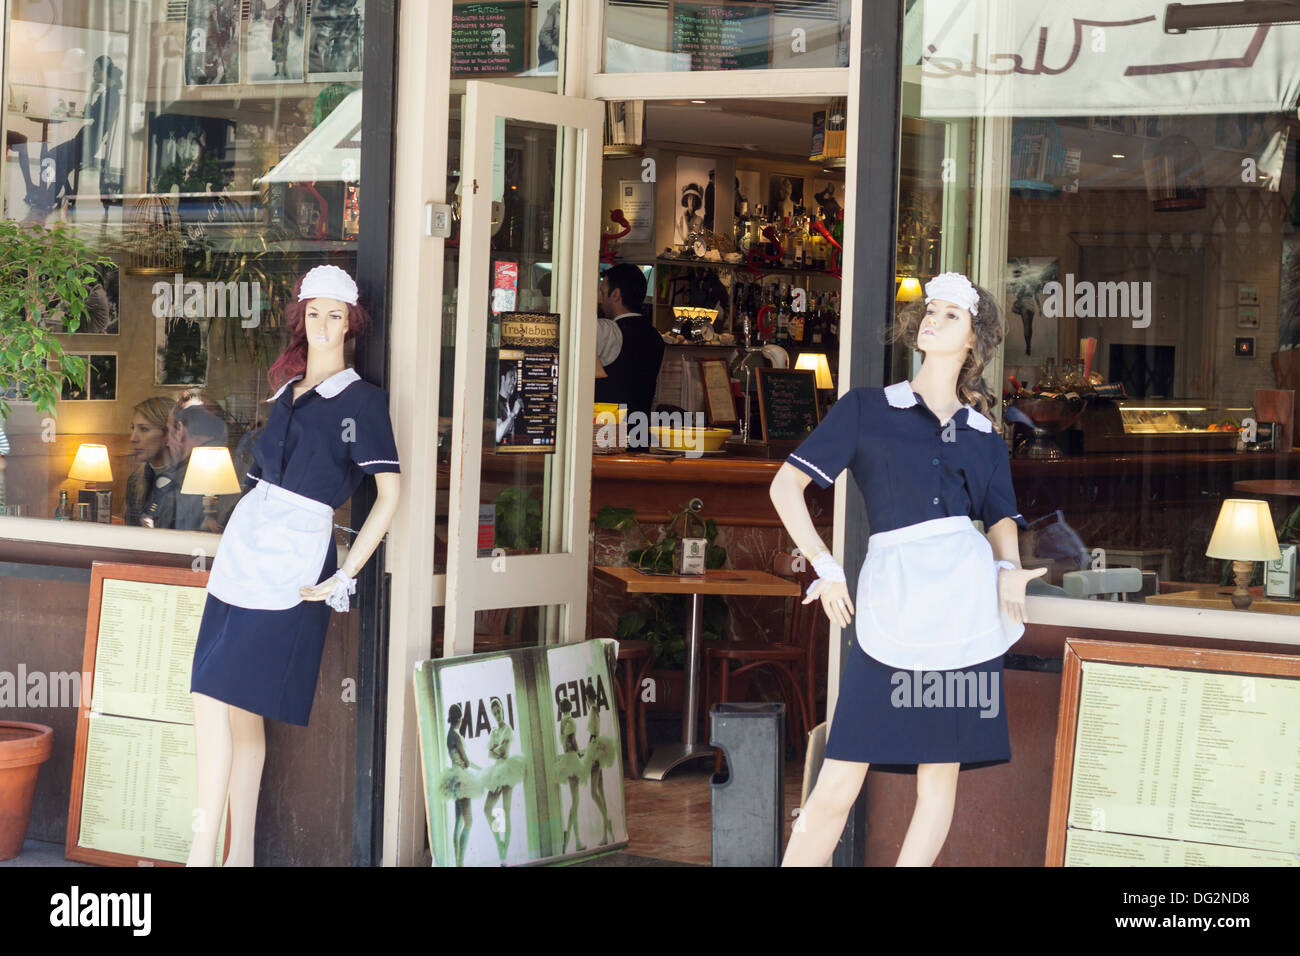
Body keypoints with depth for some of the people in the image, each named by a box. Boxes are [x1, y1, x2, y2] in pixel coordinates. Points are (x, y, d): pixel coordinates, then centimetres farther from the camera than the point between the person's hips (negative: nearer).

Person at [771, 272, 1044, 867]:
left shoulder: (984, 438, 16)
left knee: (942, 773, 4)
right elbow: (786, 485, 5)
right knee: (837, 785, -6)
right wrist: (825, 567, -4)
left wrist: (1009, 568, -7)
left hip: (966, 607, 3)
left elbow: (1002, 520, 15)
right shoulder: (865, 409, 8)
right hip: (890, 607, -3)